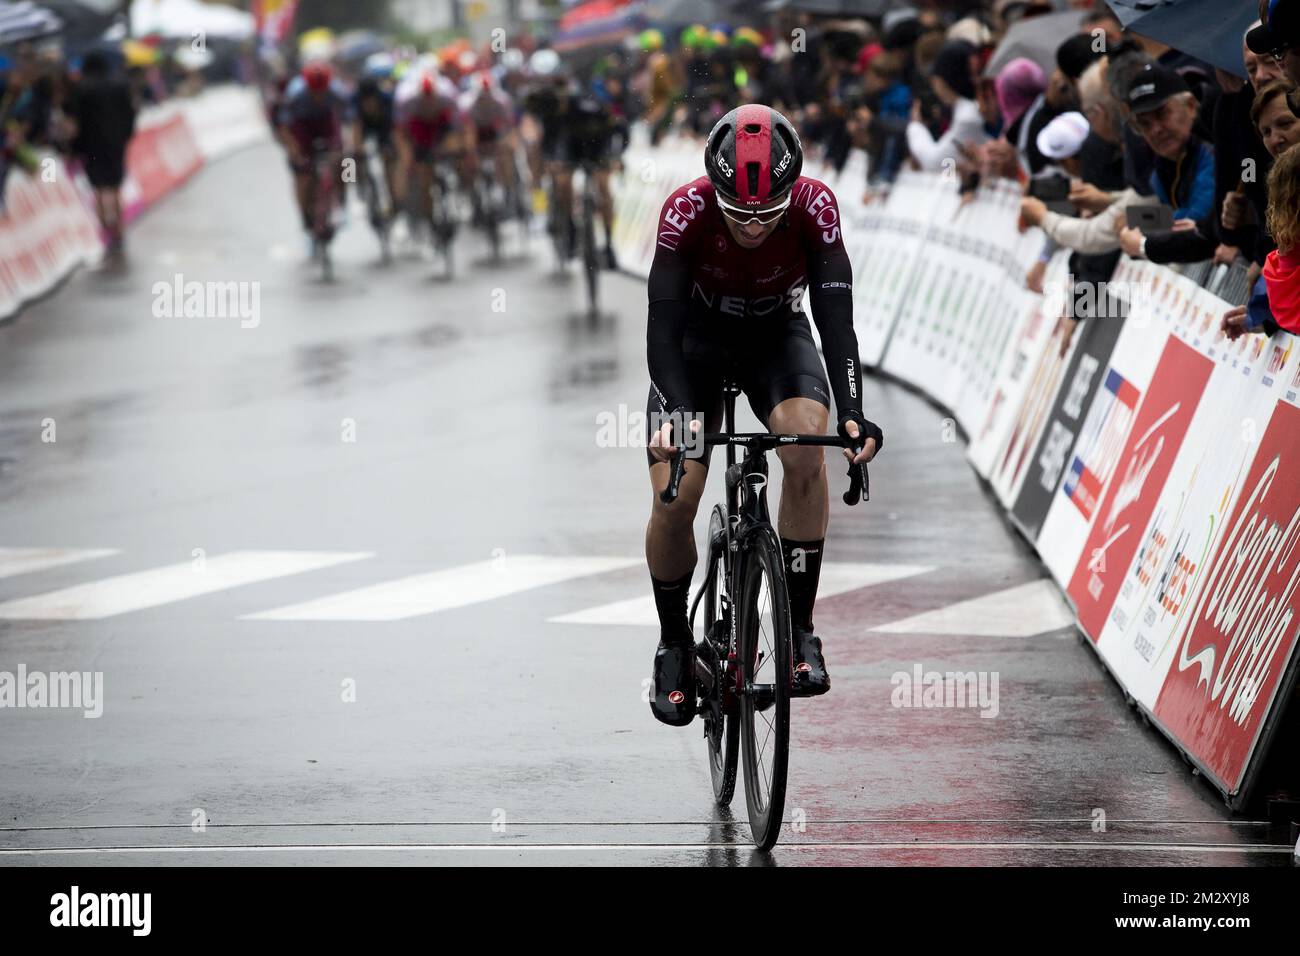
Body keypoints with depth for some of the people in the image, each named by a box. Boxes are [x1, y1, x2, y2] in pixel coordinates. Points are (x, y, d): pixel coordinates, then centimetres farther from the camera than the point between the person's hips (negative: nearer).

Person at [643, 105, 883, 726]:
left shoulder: (815, 207, -29)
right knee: (674, 499, -15)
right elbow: (663, 325, -32)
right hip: (697, 337, 0)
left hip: (777, 334, 0)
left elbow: (836, 318, -30)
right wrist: (677, 414, -47)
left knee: (807, 451, -29)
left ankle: (799, 630, -18)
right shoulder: (686, 209, -31)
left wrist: (852, 413, -43)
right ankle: (674, 644, 9)